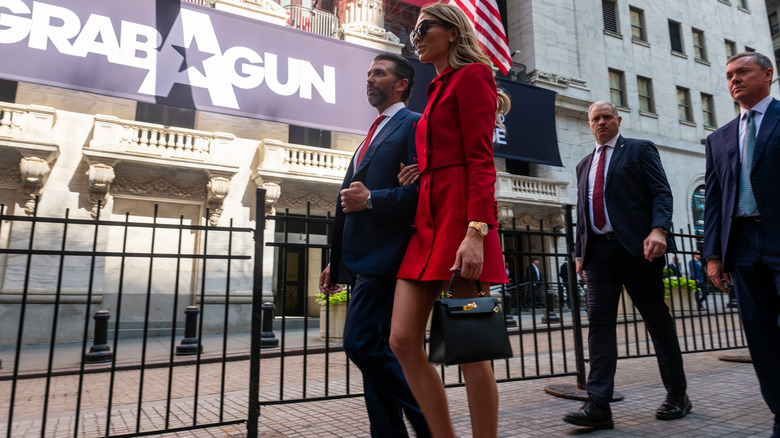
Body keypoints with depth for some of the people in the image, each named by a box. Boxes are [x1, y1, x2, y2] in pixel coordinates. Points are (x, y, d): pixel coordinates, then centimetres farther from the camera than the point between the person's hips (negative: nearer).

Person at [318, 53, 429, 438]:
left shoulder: (414, 125, -1)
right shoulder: (374, 134, 26)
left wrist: (371, 199, -18)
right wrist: (336, 263, 22)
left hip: (384, 257, -9)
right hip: (361, 260, 9)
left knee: (362, 343, -13)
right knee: (375, 349, 10)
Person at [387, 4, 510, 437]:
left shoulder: (471, 76, 3)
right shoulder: (438, 89, 27)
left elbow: (481, 161, -11)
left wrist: (475, 232, -21)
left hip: (460, 215, -8)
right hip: (428, 218, 8)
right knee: (403, 340, 2)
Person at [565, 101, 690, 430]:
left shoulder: (640, 150, 8)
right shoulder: (584, 165, 22)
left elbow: (661, 193, -3)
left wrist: (658, 230, -20)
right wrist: (580, 252, 14)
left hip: (637, 246, -4)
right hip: (599, 251, 4)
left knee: (657, 319, 5)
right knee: (599, 321, -5)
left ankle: (677, 394, 23)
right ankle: (598, 405, -6)